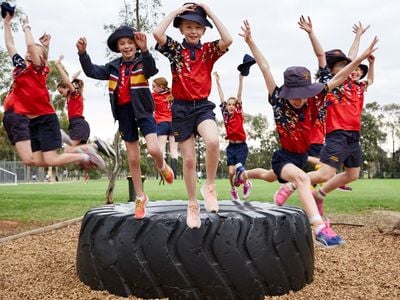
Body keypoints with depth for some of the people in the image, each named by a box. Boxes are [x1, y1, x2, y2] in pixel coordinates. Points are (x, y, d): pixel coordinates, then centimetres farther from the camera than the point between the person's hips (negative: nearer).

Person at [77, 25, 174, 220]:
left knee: (153, 149, -24)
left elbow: (152, 70, -27)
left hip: (142, 111, -4)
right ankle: (140, 197, 22)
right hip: (124, 114, 4)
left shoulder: (142, 62, -5)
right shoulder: (114, 66, 9)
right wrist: (82, 53, -10)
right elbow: (92, 71, 5)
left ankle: (162, 167, 13)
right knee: (133, 159, 10)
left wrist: (145, 50, -44)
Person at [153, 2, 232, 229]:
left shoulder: (208, 50, 4)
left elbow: (228, 40, -16)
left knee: (213, 141, -31)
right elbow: (157, 34, -18)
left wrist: (210, 13, -9)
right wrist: (175, 12, -9)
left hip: (203, 106, 0)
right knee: (189, 159, 4)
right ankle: (193, 205, 20)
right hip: (182, 108, 0)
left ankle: (210, 187, -9)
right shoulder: (175, 49, 2)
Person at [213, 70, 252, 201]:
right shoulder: (225, 115, 3)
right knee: (231, 172, -2)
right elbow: (222, 98, 3)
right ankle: (233, 189, 27)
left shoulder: (239, 114, -2)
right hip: (231, 147, 3)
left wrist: (241, 80, -11)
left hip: (241, 147, -3)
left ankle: (246, 183, 20)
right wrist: (217, 81, 4)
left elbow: (239, 96, -9)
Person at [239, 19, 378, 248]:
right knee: (302, 178, -34)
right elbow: (265, 68, -18)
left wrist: (362, 57, -14)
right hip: (284, 157, -6)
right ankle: (320, 229, -46)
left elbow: (338, 78, -8)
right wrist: (250, 41, -20)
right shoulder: (279, 102, -15)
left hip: (303, 157, 6)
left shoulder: (313, 102, -8)